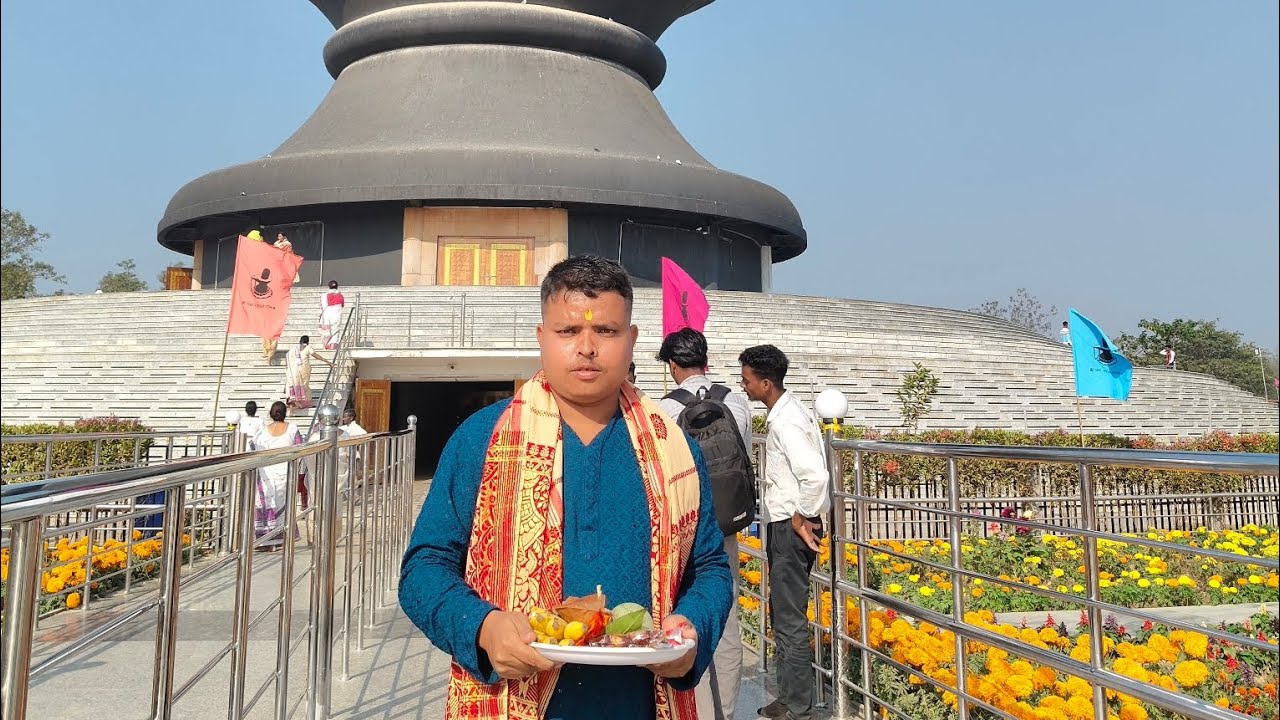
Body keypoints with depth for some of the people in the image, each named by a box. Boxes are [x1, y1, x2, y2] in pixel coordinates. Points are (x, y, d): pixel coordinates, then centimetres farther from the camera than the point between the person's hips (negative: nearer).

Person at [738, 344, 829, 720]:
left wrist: (803, 518, -17)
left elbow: (816, 475, -30)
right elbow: (809, 465, 19)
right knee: (783, 616, 19)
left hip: (792, 528, -11)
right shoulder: (789, 410, 11)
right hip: (784, 524, 11)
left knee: (790, 622, -1)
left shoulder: (785, 421, -20)